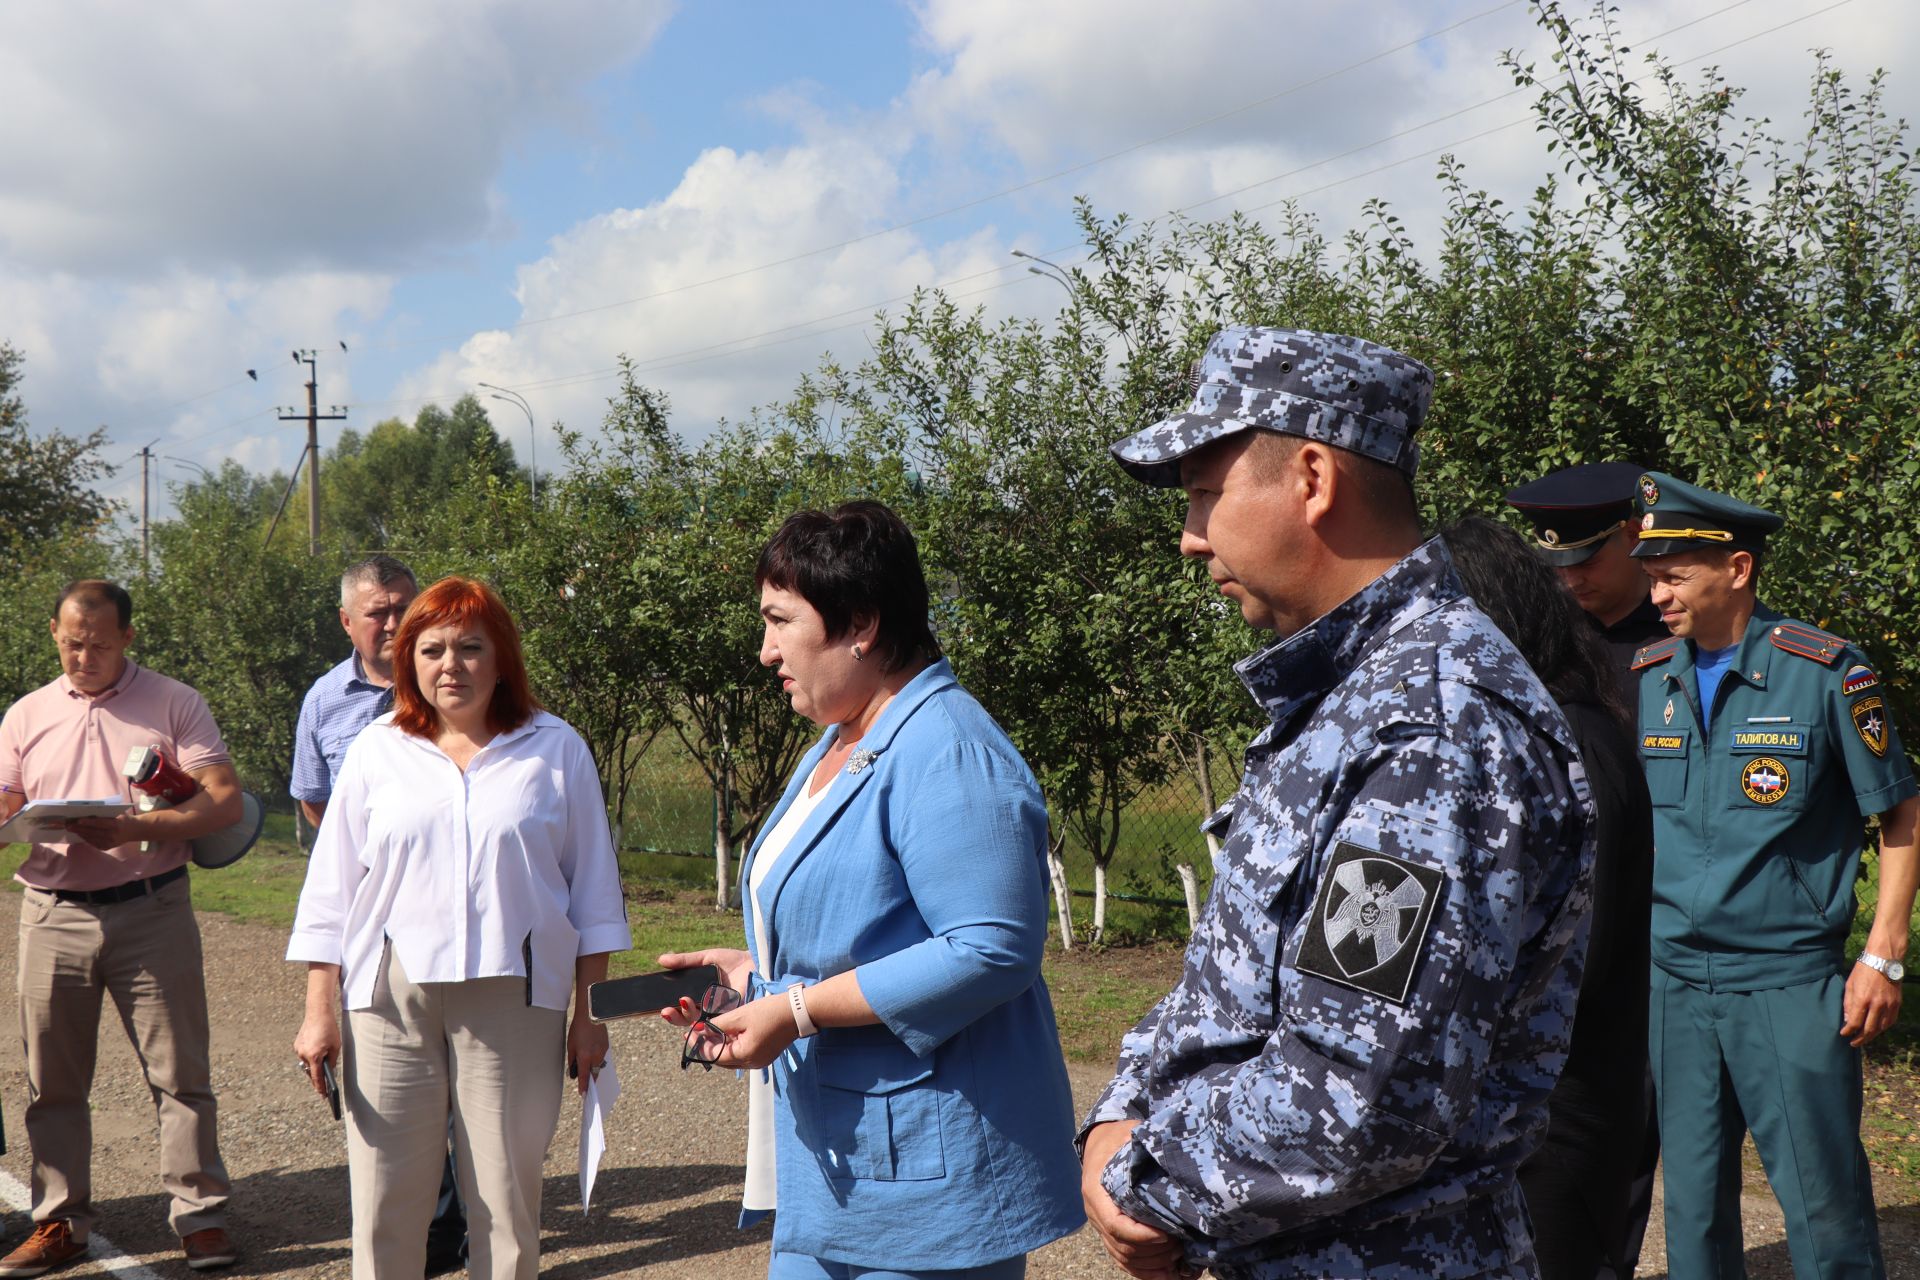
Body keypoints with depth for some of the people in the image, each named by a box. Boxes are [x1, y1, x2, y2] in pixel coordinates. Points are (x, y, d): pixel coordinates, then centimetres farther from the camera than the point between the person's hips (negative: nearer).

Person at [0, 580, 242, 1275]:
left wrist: (135, 827, -18)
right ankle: (60, 1222, 19)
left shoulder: (175, 703, 3)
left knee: (180, 1071, -1)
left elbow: (225, 802, -5)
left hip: (152, 911, -3)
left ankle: (200, 1215, 7)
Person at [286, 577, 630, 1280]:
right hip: (391, 995, 1)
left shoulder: (556, 750, 7)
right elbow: (330, 892, 11)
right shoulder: (376, 750, 10)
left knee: (507, 1201, 1)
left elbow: (593, 894, 9)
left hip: (513, 999, -1)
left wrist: (589, 1013, 6)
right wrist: (319, 1011, 6)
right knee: (384, 1203, 2)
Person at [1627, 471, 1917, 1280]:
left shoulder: (1826, 673, -7)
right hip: (1672, 983, 4)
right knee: (1692, 1199, 12)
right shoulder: (1643, 681, 5)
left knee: (1824, 1202, 2)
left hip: (1791, 981, -4)